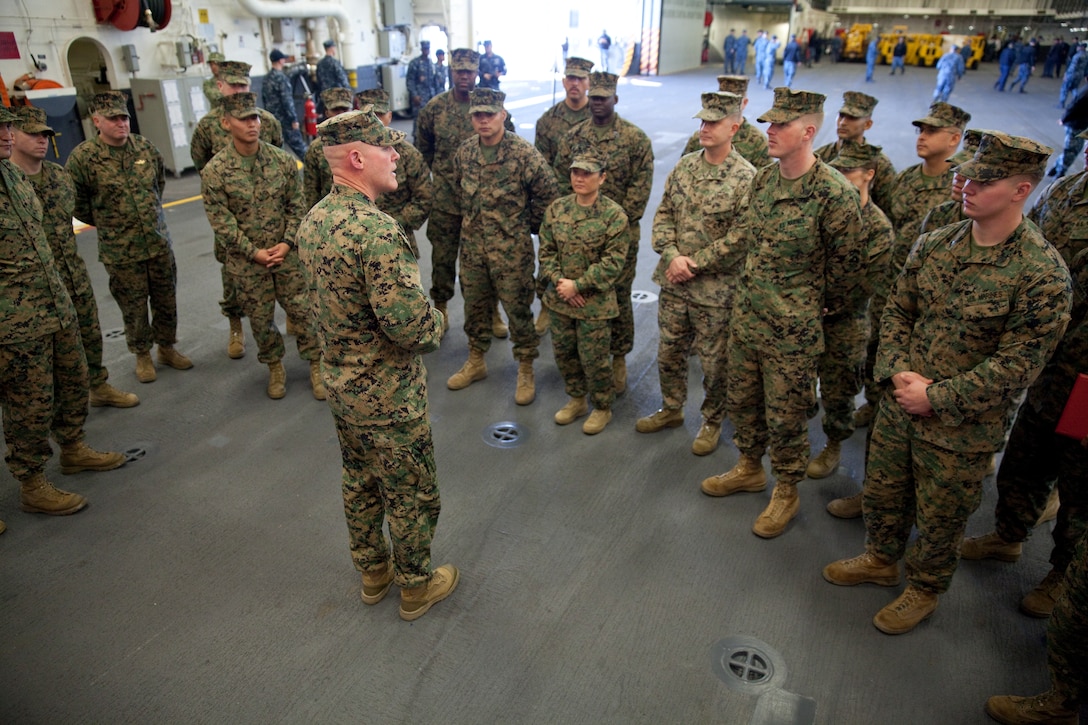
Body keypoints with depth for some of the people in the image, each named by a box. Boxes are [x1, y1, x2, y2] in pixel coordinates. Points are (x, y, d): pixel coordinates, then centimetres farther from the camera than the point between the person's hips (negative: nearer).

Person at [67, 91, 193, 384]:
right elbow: (76, 204, -1)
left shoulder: (145, 146, 0)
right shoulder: (82, 157, -11)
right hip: (120, 250, -3)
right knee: (134, 307, 8)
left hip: (159, 242, 3)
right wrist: (106, 222, 6)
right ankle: (142, 355, 26)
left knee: (167, 300, 12)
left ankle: (167, 347, 31)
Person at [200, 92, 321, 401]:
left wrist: (287, 242, -10)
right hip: (247, 261, -1)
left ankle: (315, 364, 21)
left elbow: (296, 206, 0)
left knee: (303, 311, 4)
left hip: (287, 253, 1)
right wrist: (254, 251, -14)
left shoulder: (282, 159, -3)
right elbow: (221, 221, -10)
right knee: (260, 319, 11)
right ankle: (275, 367, 31)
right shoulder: (214, 171, -10)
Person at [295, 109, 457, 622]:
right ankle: (416, 587, 32)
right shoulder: (376, 230, -29)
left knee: (359, 483, 24)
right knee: (412, 495, 12)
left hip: (339, 383, 9)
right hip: (388, 395, -8)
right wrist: (436, 326, -9)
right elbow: (409, 323, -32)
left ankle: (373, 573, 44)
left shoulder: (313, 221, 1)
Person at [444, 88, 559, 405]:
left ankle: (526, 371, 18)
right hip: (472, 245, 5)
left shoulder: (523, 152, -14)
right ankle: (476, 362, 35)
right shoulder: (464, 152, 2)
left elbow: (547, 194, -7)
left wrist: (527, 226, 1)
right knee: (474, 305, 16)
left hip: (511, 248, -5)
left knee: (517, 308, 3)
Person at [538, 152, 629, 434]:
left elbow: (613, 262, -16)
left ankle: (602, 408, 27)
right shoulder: (556, 208, 1)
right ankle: (576, 400, 38)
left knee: (593, 358, 5)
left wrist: (577, 285, -18)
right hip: (559, 298, 5)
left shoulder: (614, 215, -13)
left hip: (595, 302, -5)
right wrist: (559, 281, -12)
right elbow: (546, 250, 4)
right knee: (564, 353, 16)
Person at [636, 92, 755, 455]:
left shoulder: (746, 178, -14)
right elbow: (663, 214, 5)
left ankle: (712, 422, 32)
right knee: (669, 352, 19)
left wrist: (694, 263, -16)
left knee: (714, 363, 10)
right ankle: (671, 409, 40)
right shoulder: (684, 165, 4)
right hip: (673, 282, 5)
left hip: (715, 290, -5)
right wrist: (673, 256, -11)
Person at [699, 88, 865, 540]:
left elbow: (848, 263, -10)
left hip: (792, 330, -7)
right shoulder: (764, 177, 2)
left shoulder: (834, 193, -19)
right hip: (745, 315, 7)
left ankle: (786, 492, 30)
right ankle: (749, 468, 43)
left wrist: (824, 307, 1)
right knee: (740, 399, 20)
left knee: (785, 416, 8)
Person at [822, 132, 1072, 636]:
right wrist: (900, 373, -10)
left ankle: (925, 589, 41)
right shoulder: (934, 244, -1)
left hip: (963, 426, -5)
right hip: (900, 404, 5)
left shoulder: (1042, 272, -19)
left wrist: (935, 397, -19)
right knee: (882, 492, 21)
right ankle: (881, 560, 48)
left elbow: (1017, 364, -19)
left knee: (939, 518, 15)